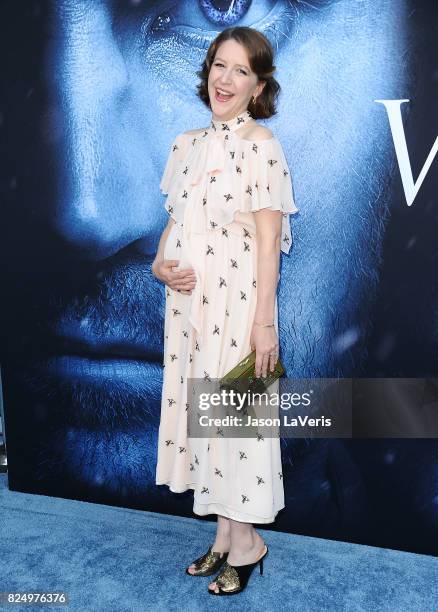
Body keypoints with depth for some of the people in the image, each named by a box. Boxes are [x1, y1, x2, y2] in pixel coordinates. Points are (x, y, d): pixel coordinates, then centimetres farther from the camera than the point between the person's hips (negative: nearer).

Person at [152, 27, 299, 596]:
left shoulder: (261, 145, -7)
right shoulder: (187, 144, 12)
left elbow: (269, 240, -11)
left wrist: (265, 321, -15)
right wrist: (160, 265, -3)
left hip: (237, 303, -6)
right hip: (188, 302, 7)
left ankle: (246, 542, 24)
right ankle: (226, 534, 31)